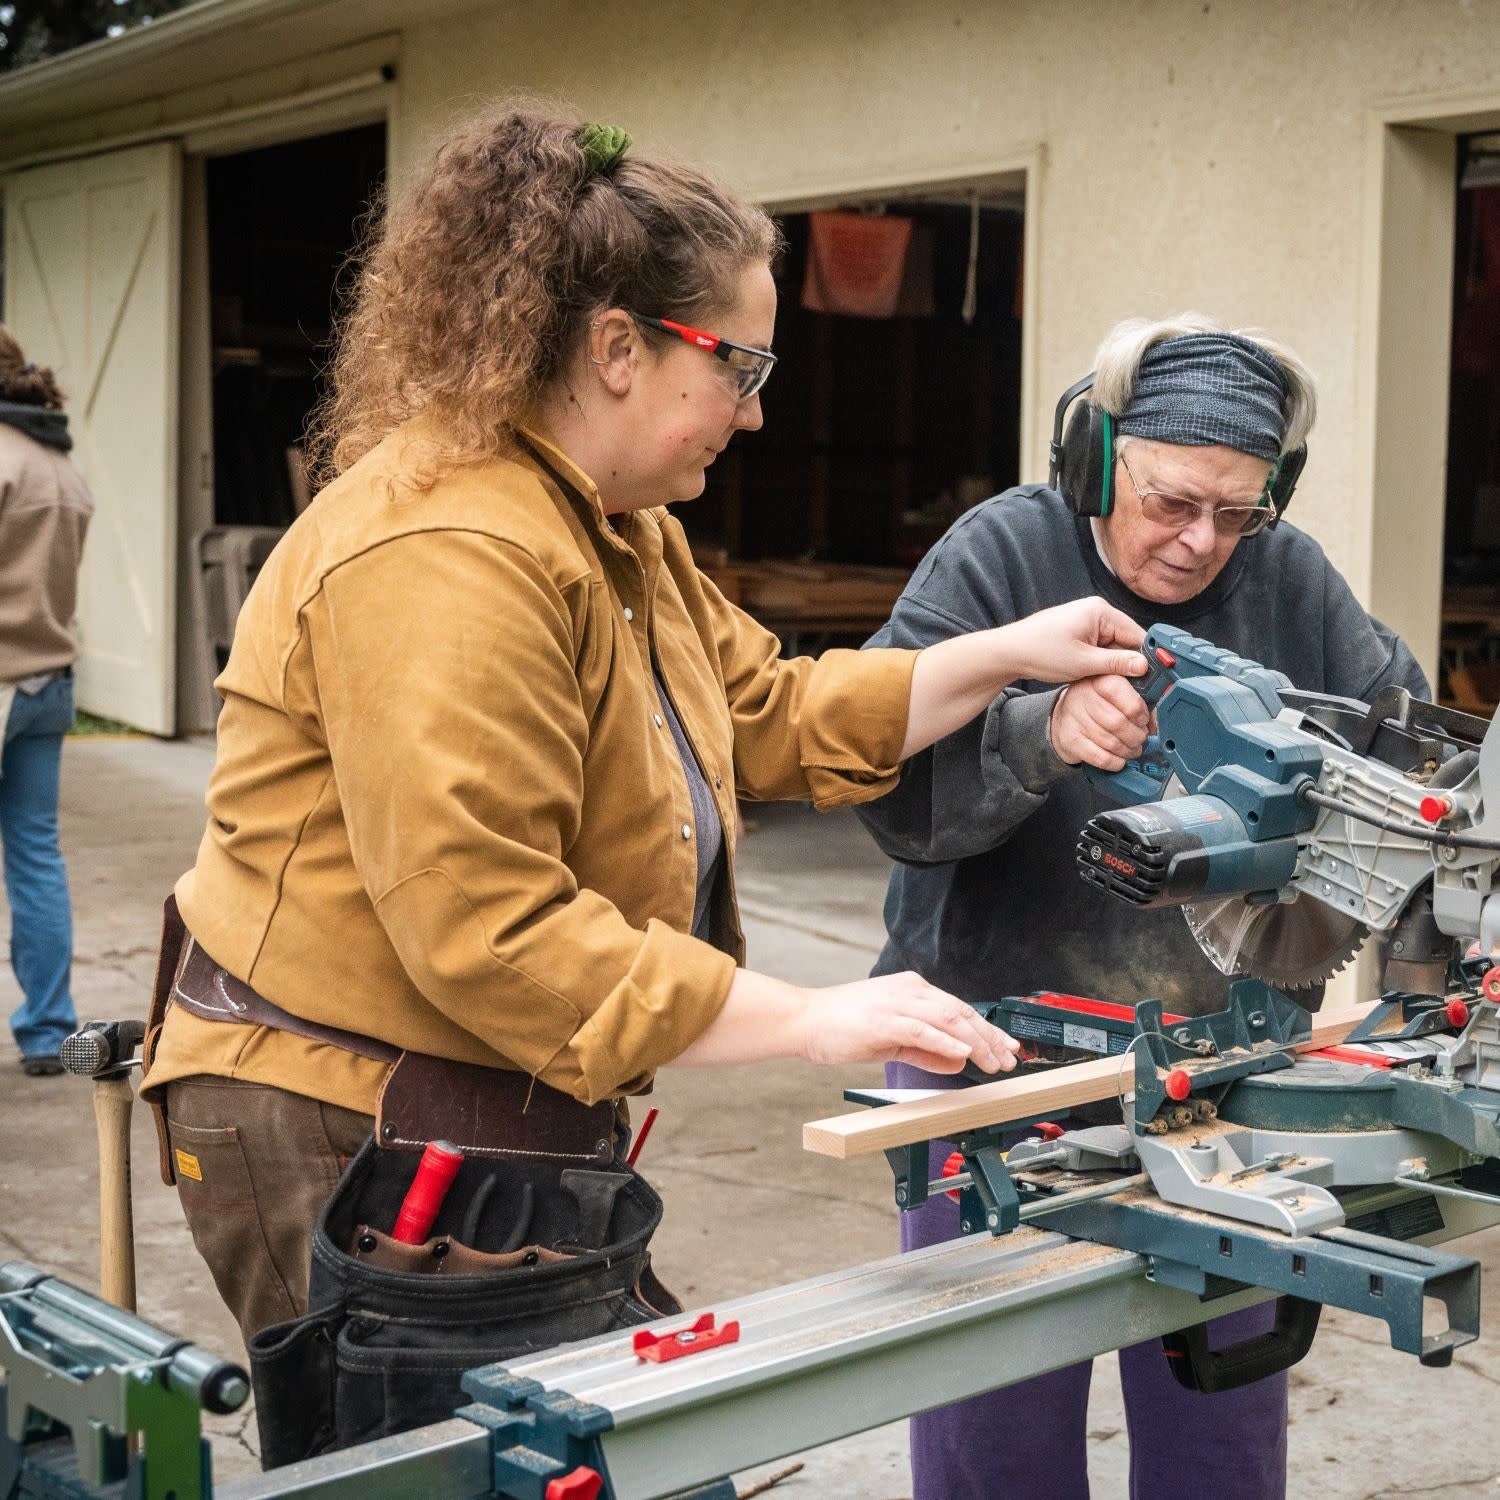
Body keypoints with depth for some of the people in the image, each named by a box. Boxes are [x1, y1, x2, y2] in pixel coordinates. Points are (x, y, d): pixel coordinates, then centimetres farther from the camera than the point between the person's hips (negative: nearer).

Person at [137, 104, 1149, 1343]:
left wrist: (1002, 659, 9)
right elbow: (485, 929, -29)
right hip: (345, 1136, -10)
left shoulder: (620, 533, 14)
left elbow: (767, 719, 18)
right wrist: (813, 1021, -25)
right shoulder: (442, 556, -24)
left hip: (510, 1124, 10)